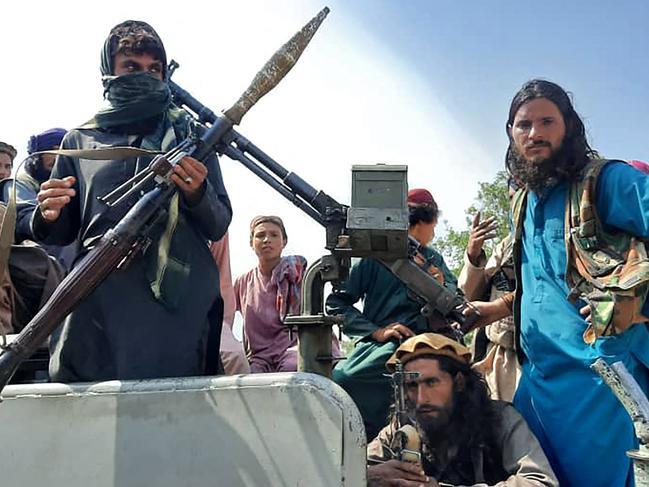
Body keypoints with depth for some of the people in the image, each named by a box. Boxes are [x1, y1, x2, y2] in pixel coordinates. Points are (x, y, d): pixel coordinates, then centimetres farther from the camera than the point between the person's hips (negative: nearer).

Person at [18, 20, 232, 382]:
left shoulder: (189, 135, 13)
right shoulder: (79, 141, 16)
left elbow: (218, 227, 9)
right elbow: (61, 234, 19)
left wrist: (197, 193, -11)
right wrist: (48, 216, -4)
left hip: (178, 301, -1)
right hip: (98, 303, 1)